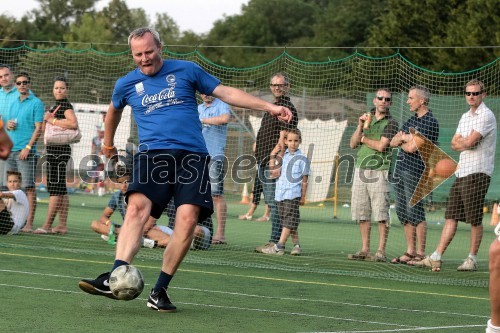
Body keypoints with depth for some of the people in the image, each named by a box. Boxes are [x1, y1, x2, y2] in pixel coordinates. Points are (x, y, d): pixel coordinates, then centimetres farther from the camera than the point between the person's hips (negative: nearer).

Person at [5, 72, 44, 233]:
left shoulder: (36, 103, -3)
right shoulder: (14, 103, 18)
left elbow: (39, 128, -9)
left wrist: (27, 147, -17)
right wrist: (8, 125, 1)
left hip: (26, 152, -7)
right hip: (11, 150, 7)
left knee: (28, 187, -8)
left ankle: (29, 223, -9)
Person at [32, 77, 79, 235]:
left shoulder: (66, 106, -9)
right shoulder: (55, 106, 21)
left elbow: (73, 123, -25)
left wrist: (52, 120, -18)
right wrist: (49, 119, 11)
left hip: (60, 150, -11)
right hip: (53, 150, 11)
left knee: (55, 187, -11)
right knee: (60, 189, 10)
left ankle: (47, 225, -14)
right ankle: (62, 225, 12)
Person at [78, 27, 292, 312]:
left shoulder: (186, 70, 10)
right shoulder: (126, 84, 14)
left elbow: (226, 93, 13)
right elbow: (114, 111, 36)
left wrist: (270, 107, 7)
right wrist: (108, 144, 47)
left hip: (192, 155, 0)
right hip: (152, 155, 0)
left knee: (187, 220, -17)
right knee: (136, 208, -25)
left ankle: (160, 291, -8)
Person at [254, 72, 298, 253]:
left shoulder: (287, 108, -9)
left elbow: (283, 138, -17)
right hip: (264, 162, 10)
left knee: (275, 203, -11)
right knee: (271, 202, 10)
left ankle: (276, 241, -11)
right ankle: (276, 241, 13)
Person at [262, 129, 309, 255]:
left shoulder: (302, 159, 1)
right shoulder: (282, 156, 12)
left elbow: (304, 180, 2)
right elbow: (275, 173, 3)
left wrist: (303, 197, 1)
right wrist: (272, 157, 1)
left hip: (293, 194, -5)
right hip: (280, 193, 5)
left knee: (289, 220, -10)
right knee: (289, 221, 8)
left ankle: (279, 246, -15)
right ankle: (296, 245, 16)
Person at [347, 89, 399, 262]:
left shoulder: (391, 123, 0)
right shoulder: (367, 119, 19)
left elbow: (381, 145, -12)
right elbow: (352, 144, 12)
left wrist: (363, 138, 3)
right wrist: (360, 127, -3)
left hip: (379, 172, -6)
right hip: (360, 170, 6)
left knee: (381, 214, -8)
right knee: (361, 213, 6)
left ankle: (381, 251, -6)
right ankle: (365, 250, 11)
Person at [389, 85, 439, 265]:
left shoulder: (430, 122, -10)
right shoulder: (411, 120, 19)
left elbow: (412, 147, -17)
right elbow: (393, 142, 16)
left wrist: (402, 139, 3)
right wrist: (404, 138, -3)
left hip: (416, 170, -9)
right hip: (400, 169, 9)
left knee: (415, 212, -9)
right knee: (403, 212, 8)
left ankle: (420, 254, -5)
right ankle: (410, 252, 13)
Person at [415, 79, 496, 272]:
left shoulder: (486, 116, -9)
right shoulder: (465, 117, 19)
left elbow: (469, 142, -17)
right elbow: (454, 144, 13)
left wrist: (461, 141, 4)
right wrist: (465, 143, -6)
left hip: (478, 174, -8)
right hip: (461, 172, 8)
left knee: (474, 219, -2)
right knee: (451, 217, 5)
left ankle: (472, 259, 6)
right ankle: (436, 258, 3)